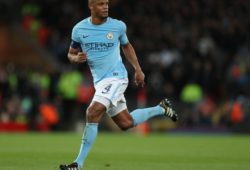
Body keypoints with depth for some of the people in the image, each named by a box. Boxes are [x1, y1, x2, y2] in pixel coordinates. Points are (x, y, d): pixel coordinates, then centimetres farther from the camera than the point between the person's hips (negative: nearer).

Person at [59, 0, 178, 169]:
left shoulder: (118, 26, -4)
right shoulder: (79, 29, 0)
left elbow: (126, 46, 16)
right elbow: (71, 54, 10)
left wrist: (138, 70, 16)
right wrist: (76, 58, -13)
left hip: (116, 77, -5)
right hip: (99, 81, 5)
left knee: (92, 113, -21)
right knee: (126, 123, 10)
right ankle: (161, 109, 36)